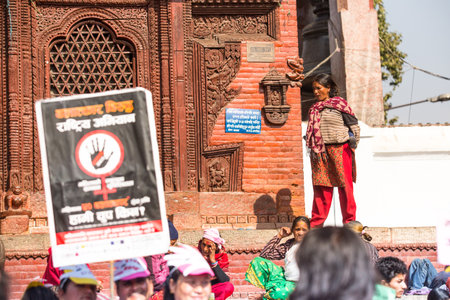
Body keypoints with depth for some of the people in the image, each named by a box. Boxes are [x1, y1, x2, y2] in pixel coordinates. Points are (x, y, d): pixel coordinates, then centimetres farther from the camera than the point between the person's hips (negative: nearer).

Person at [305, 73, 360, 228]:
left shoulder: (339, 104, -1)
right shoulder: (315, 108, 16)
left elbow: (354, 126, 1)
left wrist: (353, 144, -8)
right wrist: (309, 140, 5)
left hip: (339, 149, -5)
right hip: (320, 152, 5)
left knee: (345, 186, -1)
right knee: (321, 187, 4)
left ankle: (350, 222, 5)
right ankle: (316, 222, 7)